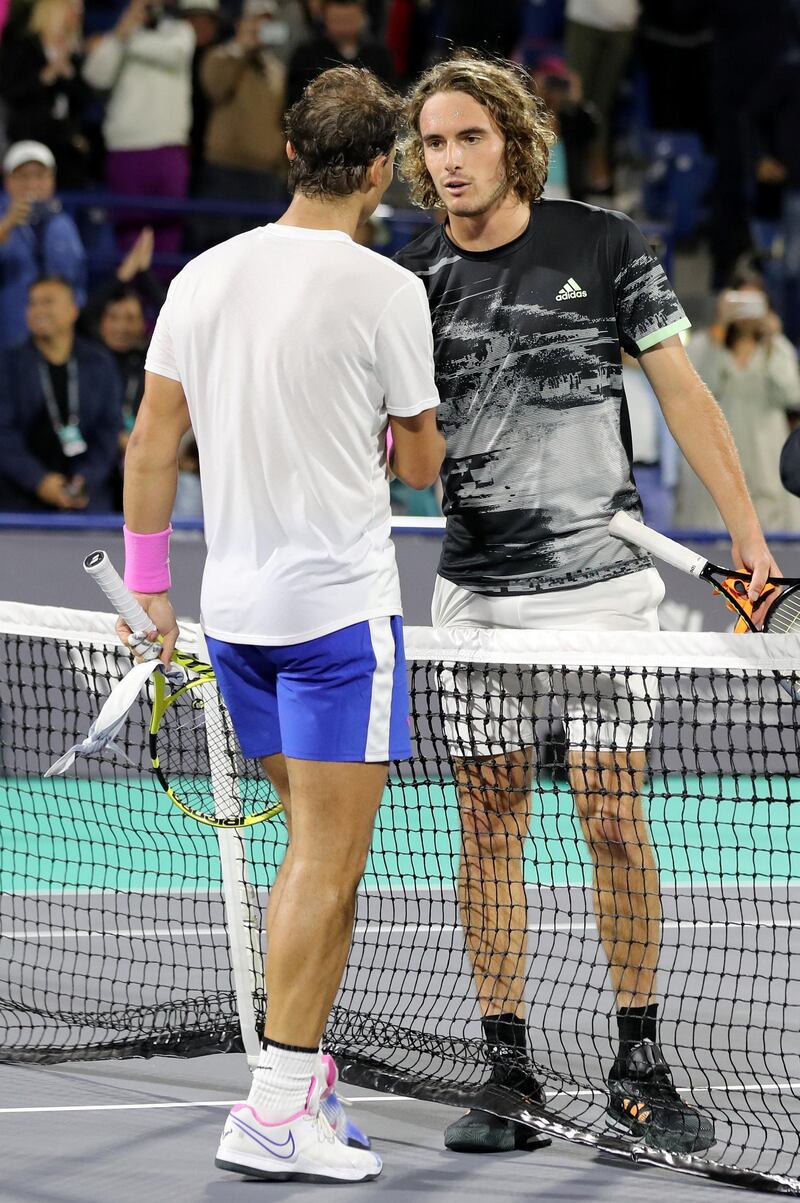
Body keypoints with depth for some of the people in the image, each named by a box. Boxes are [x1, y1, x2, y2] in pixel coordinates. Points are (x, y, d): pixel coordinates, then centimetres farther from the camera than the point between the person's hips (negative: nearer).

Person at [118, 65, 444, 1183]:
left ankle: (304, 1079, 18)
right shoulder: (385, 290, -12)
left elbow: (153, 440, 7)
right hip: (339, 606, -6)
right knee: (329, 861, -4)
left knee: (311, 847, 17)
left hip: (234, 608, 7)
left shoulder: (204, 275, 4)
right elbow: (422, 464, -3)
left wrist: (149, 582, 15)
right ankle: (274, 1114, -6)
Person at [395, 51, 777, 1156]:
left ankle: (640, 1066, 7)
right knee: (490, 826, 4)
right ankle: (507, 1070, 11)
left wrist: (747, 534, 0)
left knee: (613, 822, -3)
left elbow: (682, 391, 2)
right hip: (477, 596, 2)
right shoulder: (413, 281, 3)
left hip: (603, 580, -2)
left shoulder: (603, 245, -2)